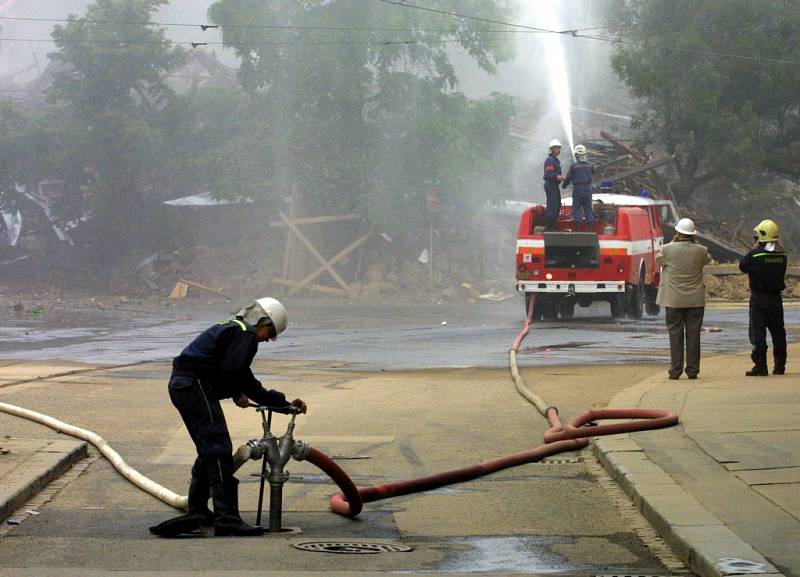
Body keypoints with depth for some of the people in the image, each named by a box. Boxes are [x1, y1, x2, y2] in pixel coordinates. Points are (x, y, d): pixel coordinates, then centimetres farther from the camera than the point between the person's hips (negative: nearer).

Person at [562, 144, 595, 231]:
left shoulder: (573, 166, -11)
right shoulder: (589, 165, 0)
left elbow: (568, 177, -3)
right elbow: (593, 172, 22)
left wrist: (564, 185, 16)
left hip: (577, 189, -3)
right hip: (588, 188, 3)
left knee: (576, 208, 4)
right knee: (588, 208, 11)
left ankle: (577, 227, -2)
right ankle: (590, 226, 8)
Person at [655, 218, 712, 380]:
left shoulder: (668, 249, -9)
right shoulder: (700, 251, -5)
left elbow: (658, 260, 12)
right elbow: (708, 259, 19)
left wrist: (673, 242, 16)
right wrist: (694, 242, 15)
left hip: (674, 300, -1)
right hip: (696, 300, 1)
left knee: (675, 334, 4)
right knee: (693, 334, 5)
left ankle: (675, 370, 2)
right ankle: (693, 370, 6)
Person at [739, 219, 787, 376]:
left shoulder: (755, 254, -14)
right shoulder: (781, 254, 1)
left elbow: (743, 266, 0)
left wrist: (755, 248, 6)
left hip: (759, 298, -5)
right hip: (776, 298, 5)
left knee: (758, 333, -1)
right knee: (778, 331, 12)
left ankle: (760, 366, -5)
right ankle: (780, 365, 15)